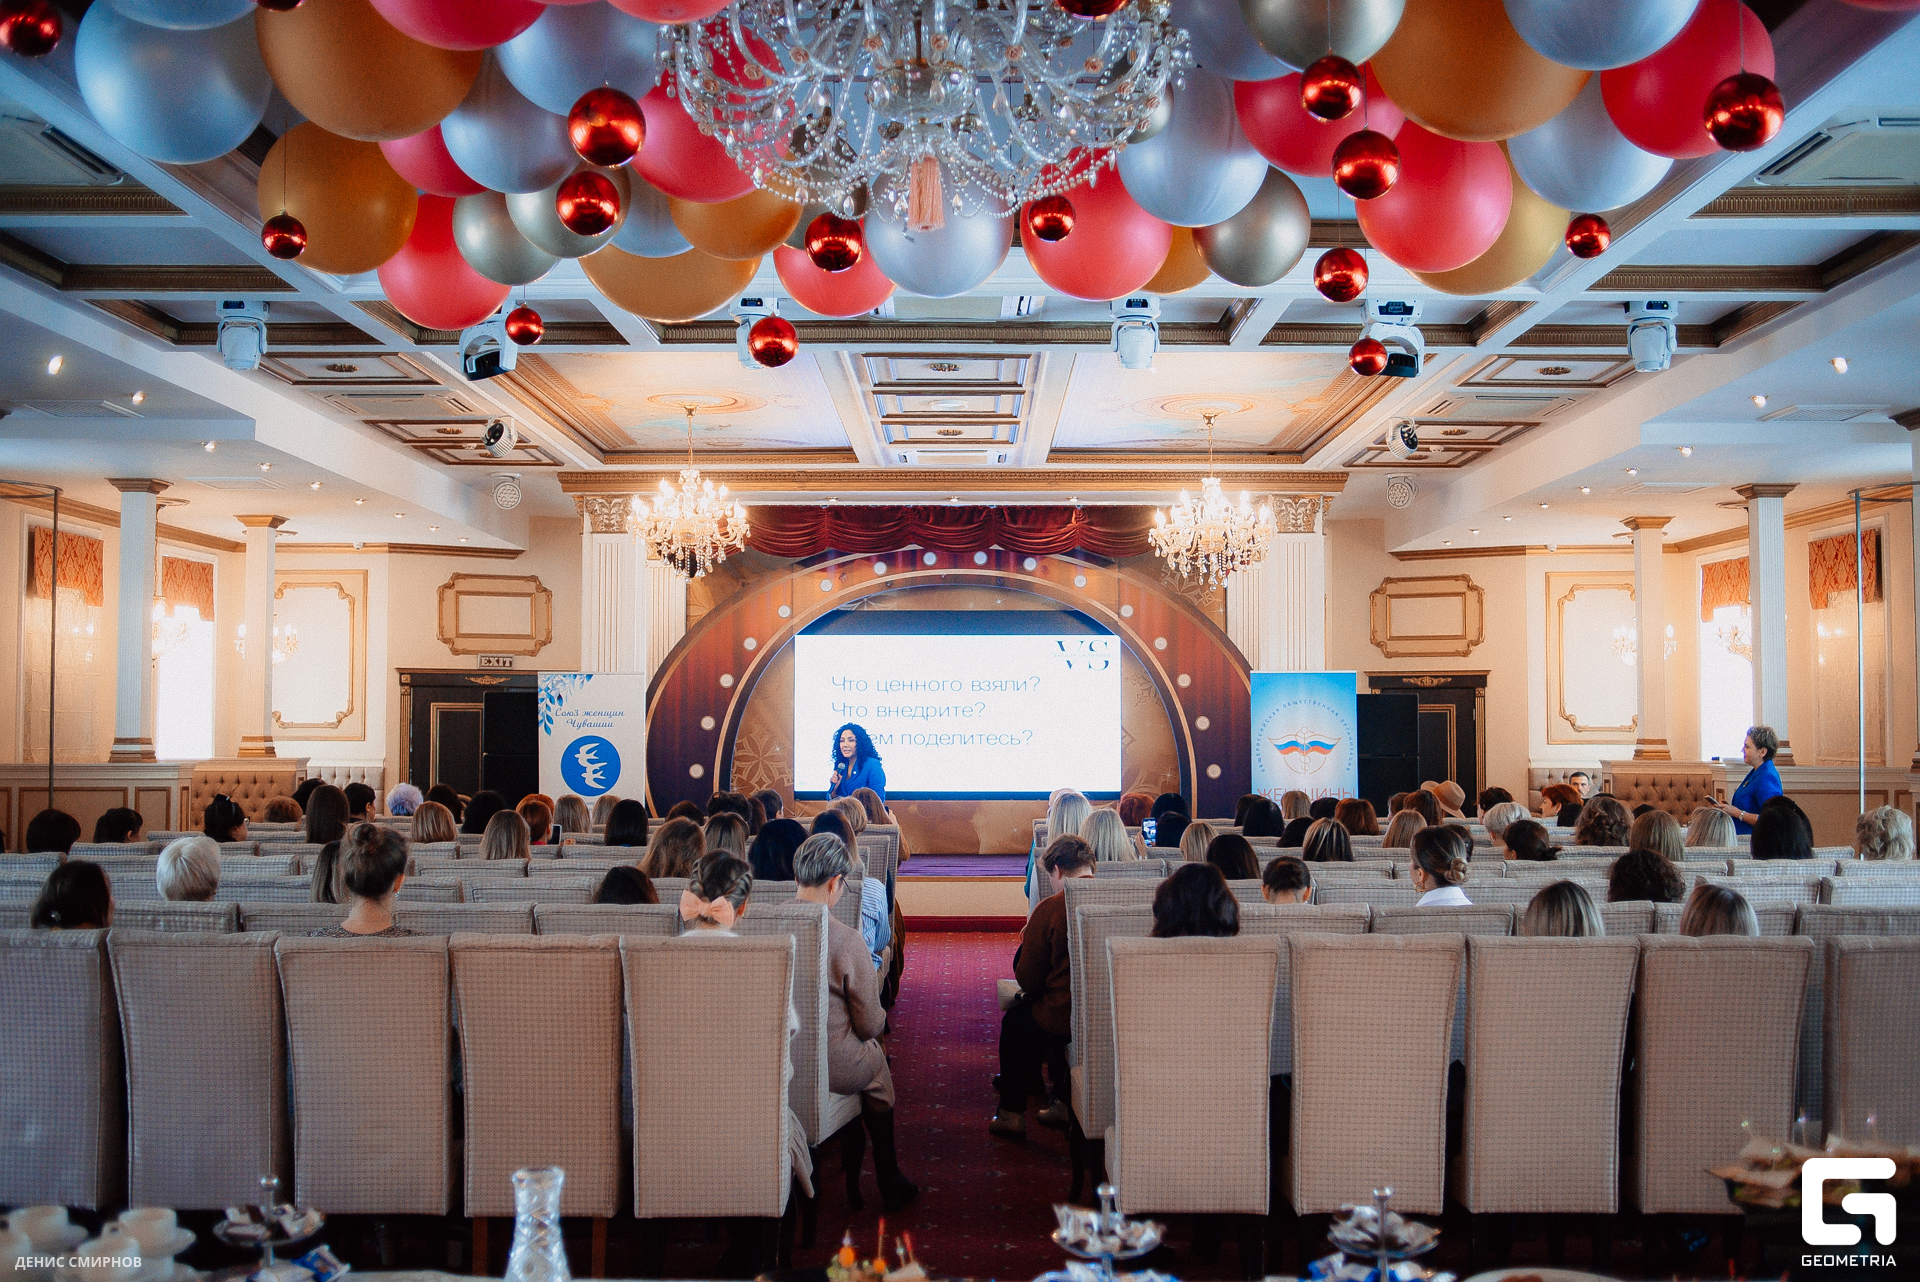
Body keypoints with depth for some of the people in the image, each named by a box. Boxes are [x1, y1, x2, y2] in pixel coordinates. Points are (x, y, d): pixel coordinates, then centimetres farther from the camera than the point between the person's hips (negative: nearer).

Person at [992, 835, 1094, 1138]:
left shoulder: (1049, 909, -16)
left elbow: (1028, 980, -9)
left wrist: (1029, 939, 8)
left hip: (1065, 1021, -5)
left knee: (1014, 1019, 25)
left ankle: (1011, 1113, 33)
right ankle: (1063, 1104, 40)